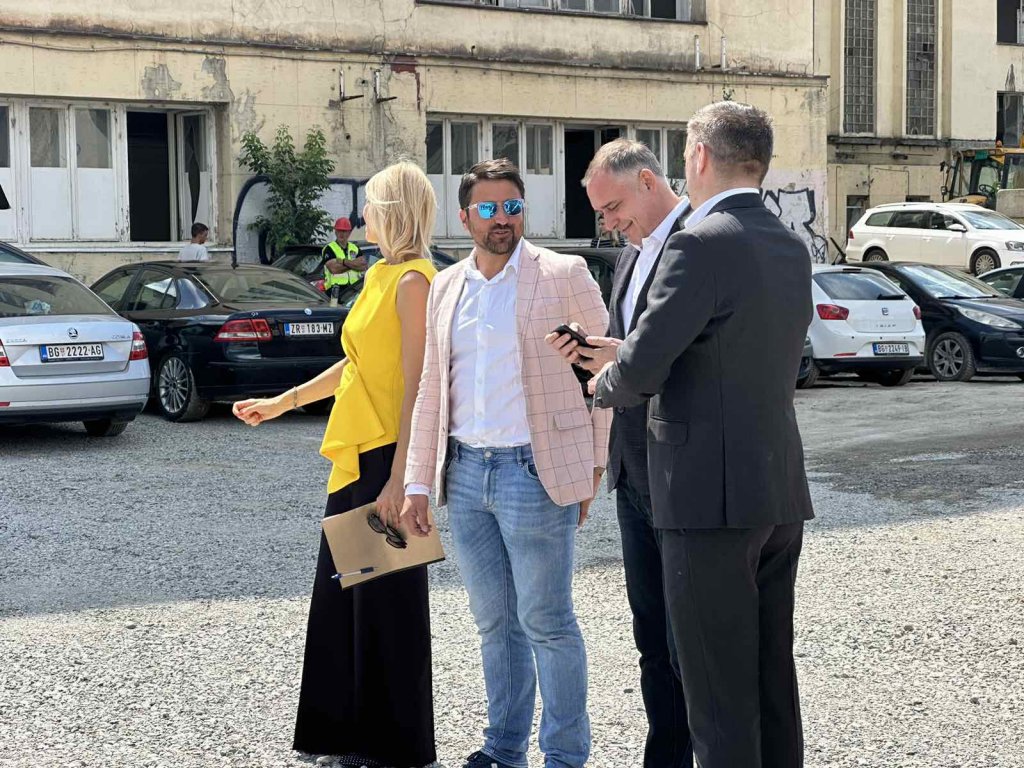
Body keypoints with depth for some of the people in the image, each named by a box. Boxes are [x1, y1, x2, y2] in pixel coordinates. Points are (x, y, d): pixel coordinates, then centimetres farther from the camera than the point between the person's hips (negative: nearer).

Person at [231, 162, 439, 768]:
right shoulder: (382, 275, 16)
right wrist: (282, 403, 27)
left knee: (387, 601, -1)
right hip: (355, 454, 10)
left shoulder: (413, 279, -13)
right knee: (344, 594, 14)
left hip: (387, 456, -10)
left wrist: (399, 475, -23)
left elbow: (416, 382, -19)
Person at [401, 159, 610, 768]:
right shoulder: (447, 288, 12)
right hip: (465, 472, 5)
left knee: (547, 623, 0)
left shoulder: (564, 275, -3)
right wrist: (418, 484, 11)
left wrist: (593, 467, -5)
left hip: (533, 472, -5)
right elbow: (432, 391, 15)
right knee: (495, 622, 14)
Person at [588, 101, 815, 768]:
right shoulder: (791, 247, 11)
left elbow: (640, 371, -18)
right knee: (774, 683, 16)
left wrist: (606, 383, 5)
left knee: (721, 696, -2)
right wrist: (627, 357, 18)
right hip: (782, 492, 8)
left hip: (714, 494, -8)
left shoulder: (702, 244, -15)